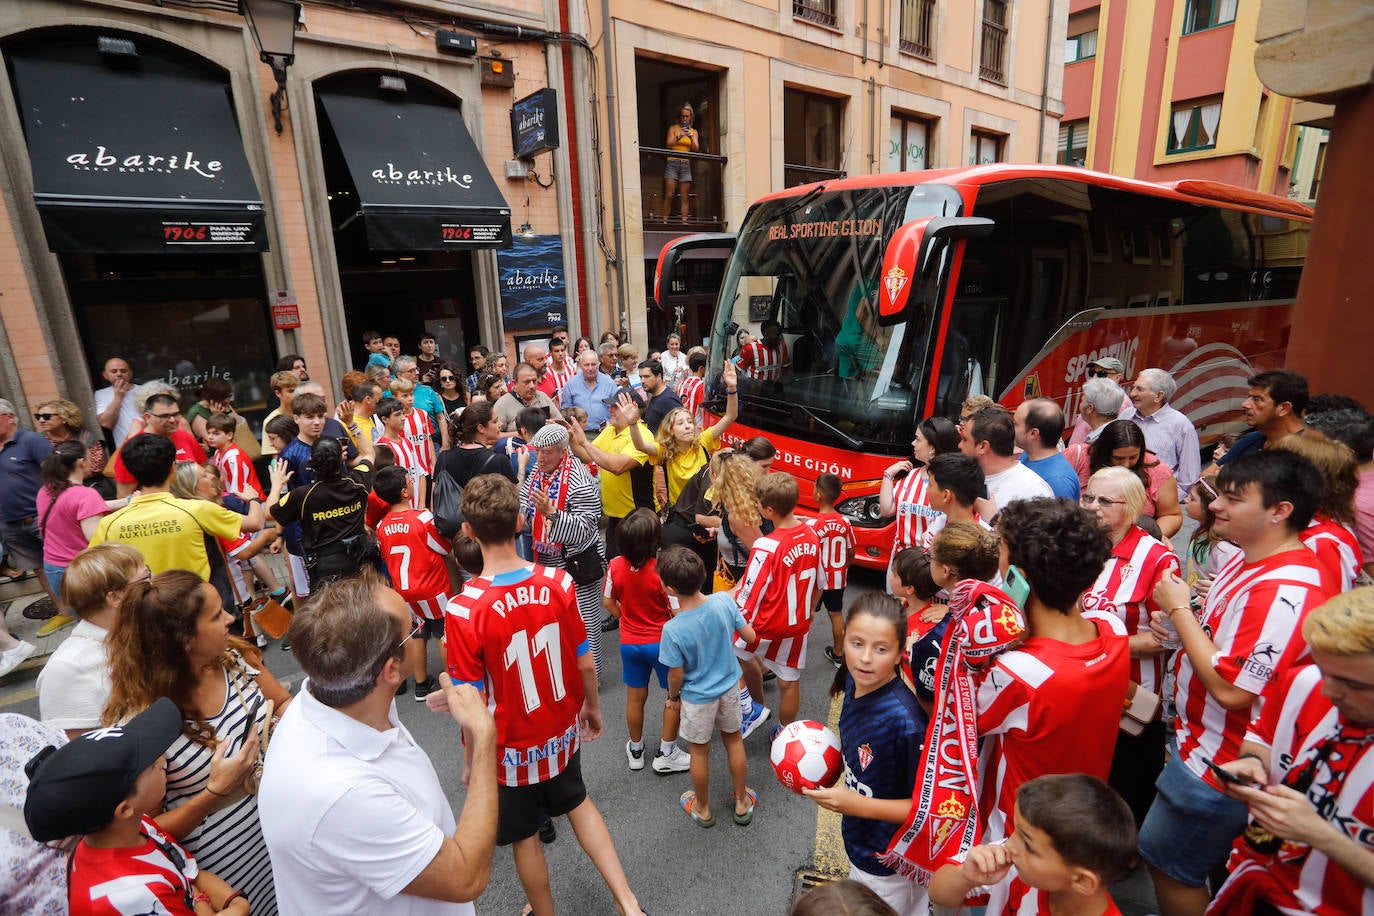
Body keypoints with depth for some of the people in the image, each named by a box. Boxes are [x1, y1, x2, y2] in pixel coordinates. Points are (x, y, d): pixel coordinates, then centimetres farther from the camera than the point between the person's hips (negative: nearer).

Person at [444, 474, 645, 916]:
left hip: (512, 747, -3)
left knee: (525, 838, 24)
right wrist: (593, 707, 11)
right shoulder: (558, 582, -20)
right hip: (563, 732, 3)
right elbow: (586, 663, -8)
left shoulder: (463, 610, -28)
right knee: (577, 802, 31)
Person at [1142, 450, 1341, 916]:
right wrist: (1180, 623, -4)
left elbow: (1230, 688, -30)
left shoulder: (1285, 591, -30)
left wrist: (1179, 607, -23)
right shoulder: (1250, 560, 2)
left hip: (1220, 765, -9)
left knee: (1167, 862, 10)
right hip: (1201, 741, 9)